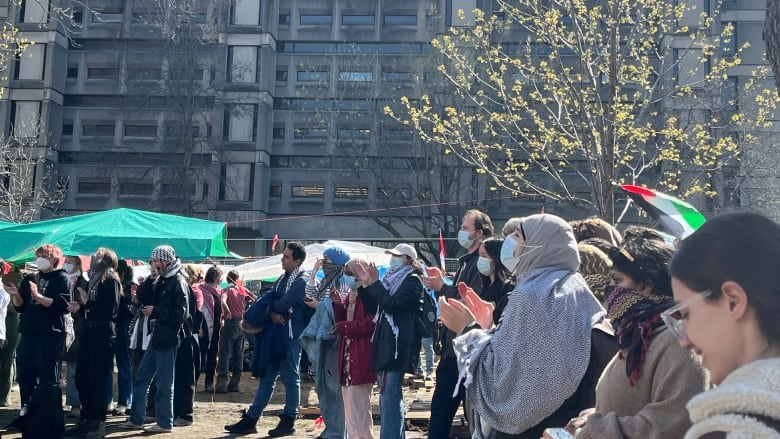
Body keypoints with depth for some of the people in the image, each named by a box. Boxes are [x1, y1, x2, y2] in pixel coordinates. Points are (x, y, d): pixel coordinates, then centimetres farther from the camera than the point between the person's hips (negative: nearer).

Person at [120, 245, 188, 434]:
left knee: (164, 382, -1)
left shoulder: (178, 282, -11)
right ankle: (136, 419, 22)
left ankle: (164, 423, 9)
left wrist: (155, 311, -14)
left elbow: (179, 313, -17)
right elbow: (142, 297, 8)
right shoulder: (160, 281, 16)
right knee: (141, 379, 13)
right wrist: (151, 279, -3)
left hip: (167, 338, -9)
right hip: (156, 336, 9)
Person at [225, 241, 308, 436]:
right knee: (267, 376, 10)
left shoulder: (301, 281, -11)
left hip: (291, 336, -8)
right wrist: (272, 313, -11)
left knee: (290, 377, 1)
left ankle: (288, 421, 10)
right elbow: (269, 299, 9)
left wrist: (269, 307, -1)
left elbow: (284, 303, -19)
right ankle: (250, 419, 14)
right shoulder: (283, 278, 16)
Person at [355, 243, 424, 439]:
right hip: (385, 343, 9)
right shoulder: (392, 279, 19)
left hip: (397, 345, -9)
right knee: (389, 397, 13)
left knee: (390, 397, -13)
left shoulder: (412, 281, -6)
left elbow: (391, 304, -19)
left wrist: (374, 282, -14)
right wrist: (365, 284, 8)